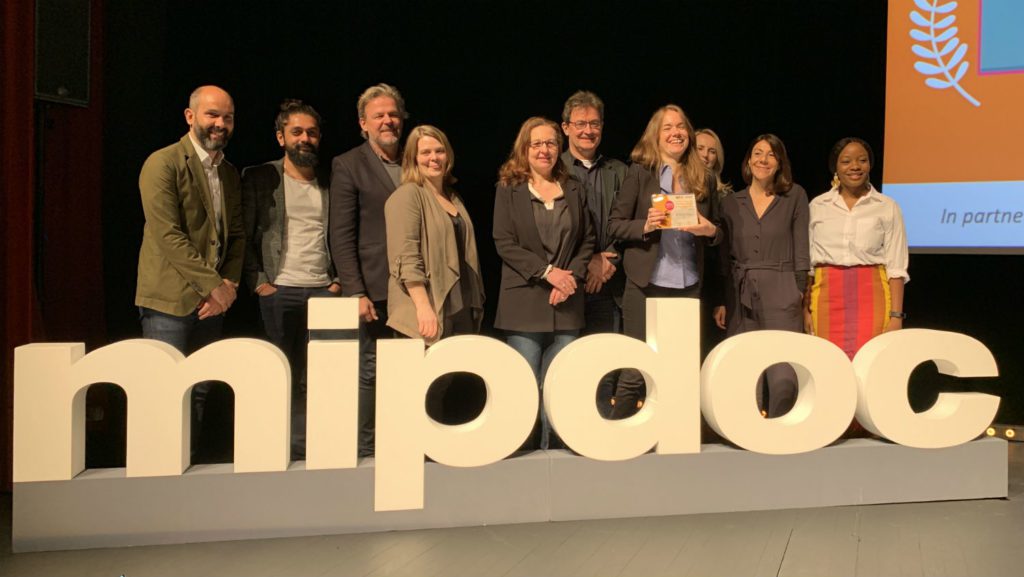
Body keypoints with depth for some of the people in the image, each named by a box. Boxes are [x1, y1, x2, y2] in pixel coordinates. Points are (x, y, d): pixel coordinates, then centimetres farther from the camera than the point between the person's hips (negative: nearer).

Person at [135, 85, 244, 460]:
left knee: (199, 392, 10)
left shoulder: (230, 173, 14)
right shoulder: (163, 163, -8)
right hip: (170, 299, -6)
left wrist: (229, 283, -3)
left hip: (212, 301, 7)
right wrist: (213, 284, -17)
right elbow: (168, 235, -16)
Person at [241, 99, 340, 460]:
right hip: (279, 291, -2)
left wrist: (339, 281, 4)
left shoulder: (331, 182, 13)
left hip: (323, 290, 2)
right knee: (284, 377, 1)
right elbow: (245, 236, 2)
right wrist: (258, 282, -6)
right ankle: (289, 451, 9)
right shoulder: (259, 178, 5)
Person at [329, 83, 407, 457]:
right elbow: (341, 236, -4)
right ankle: (365, 451, 12)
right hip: (374, 290, -4)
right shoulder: (348, 166, 1)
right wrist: (356, 293, -12)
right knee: (370, 373, 1)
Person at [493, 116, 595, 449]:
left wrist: (572, 275, -6)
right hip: (524, 302, -3)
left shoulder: (573, 189, 15)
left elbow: (587, 241, 12)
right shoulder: (509, 189, 4)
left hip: (566, 303, 3)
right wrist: (547, 271, -13)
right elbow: (504, 243, -4)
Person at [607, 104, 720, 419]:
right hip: (647, 285, -3)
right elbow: (615, 224, -1)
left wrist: (709, 230, -4)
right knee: (636, 370, 0)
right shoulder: (639, 173, 1)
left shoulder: (705, 178, 10)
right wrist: (644, 226, -19)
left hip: (689, 286, 4)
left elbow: (716, 229, 18)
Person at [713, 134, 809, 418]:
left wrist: (800, 289, -4)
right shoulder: (731, 202, 11)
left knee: (782, 377, -9)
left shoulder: (795, 196, 6)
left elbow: (801, 246, 4)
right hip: (740, 295, 2)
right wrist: (720, 300, 6)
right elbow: (723, 255, 11)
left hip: (781, 293, -2)